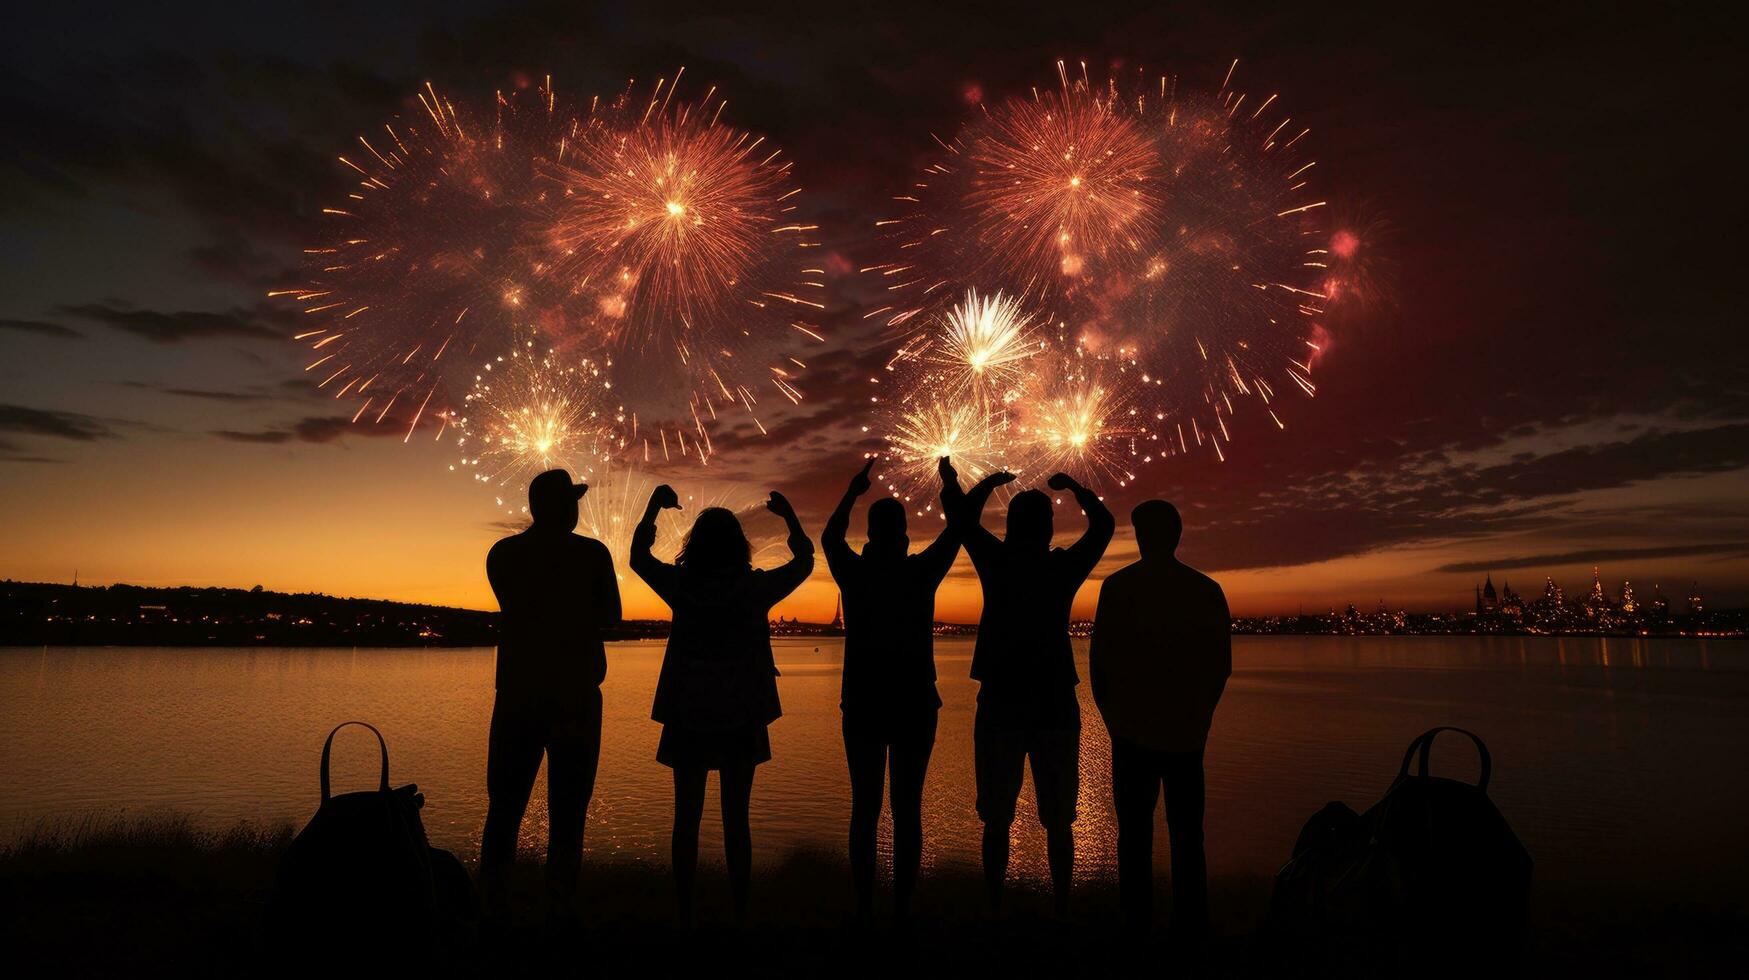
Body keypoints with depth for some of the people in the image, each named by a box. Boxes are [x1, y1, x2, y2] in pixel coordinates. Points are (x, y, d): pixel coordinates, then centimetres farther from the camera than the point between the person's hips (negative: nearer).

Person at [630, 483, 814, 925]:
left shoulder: (680, 586, -6)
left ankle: (684, 912, 14)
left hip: (687, 715, 1)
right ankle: (740, 911, 13)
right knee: (736, 817, 7)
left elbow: (638, 556, 12)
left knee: (687, 817, 8)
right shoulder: (755, 587, -7)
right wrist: (789, 515, 16)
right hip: (741, 717, 0)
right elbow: (804, 561, 9)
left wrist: (654, 505, 15)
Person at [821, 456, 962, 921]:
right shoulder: (921, 572, -7)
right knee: (907, 808, 4)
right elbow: (956, 532, 10)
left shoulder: (854, 573, -3)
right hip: (914, 704, -1)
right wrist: (951, 485, 25)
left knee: (864, 807, 8)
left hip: (863, 704, 2)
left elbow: (829, 536, 19)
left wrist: (853, 491, 30)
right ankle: (902, 906, 8)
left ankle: (864, 906, 12)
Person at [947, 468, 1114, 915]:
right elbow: (1103, 525, 16)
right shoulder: (1065, 567, -1)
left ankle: (995, 909, 11)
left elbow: (961, 519, 14)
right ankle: (1061, 909, 15)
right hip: (1056, 707, 1)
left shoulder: (997, 563, -2)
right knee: (1058, 820, 10)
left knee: (996, 819, 6)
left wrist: (990, 483, 26)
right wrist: (1072, 486, 26)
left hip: (1001, 705, 0)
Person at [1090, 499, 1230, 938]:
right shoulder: (1208, 590, 2)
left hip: (1133, 731, -2)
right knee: (1187, 831, 10)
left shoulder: (1119, 586, -6)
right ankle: (1190, 923, 13)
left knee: (1135, 831, 6)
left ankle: (1137, 921, 7)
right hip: (1188, 733, 2)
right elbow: (1222, 666, 7)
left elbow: (1099, 661, -4)